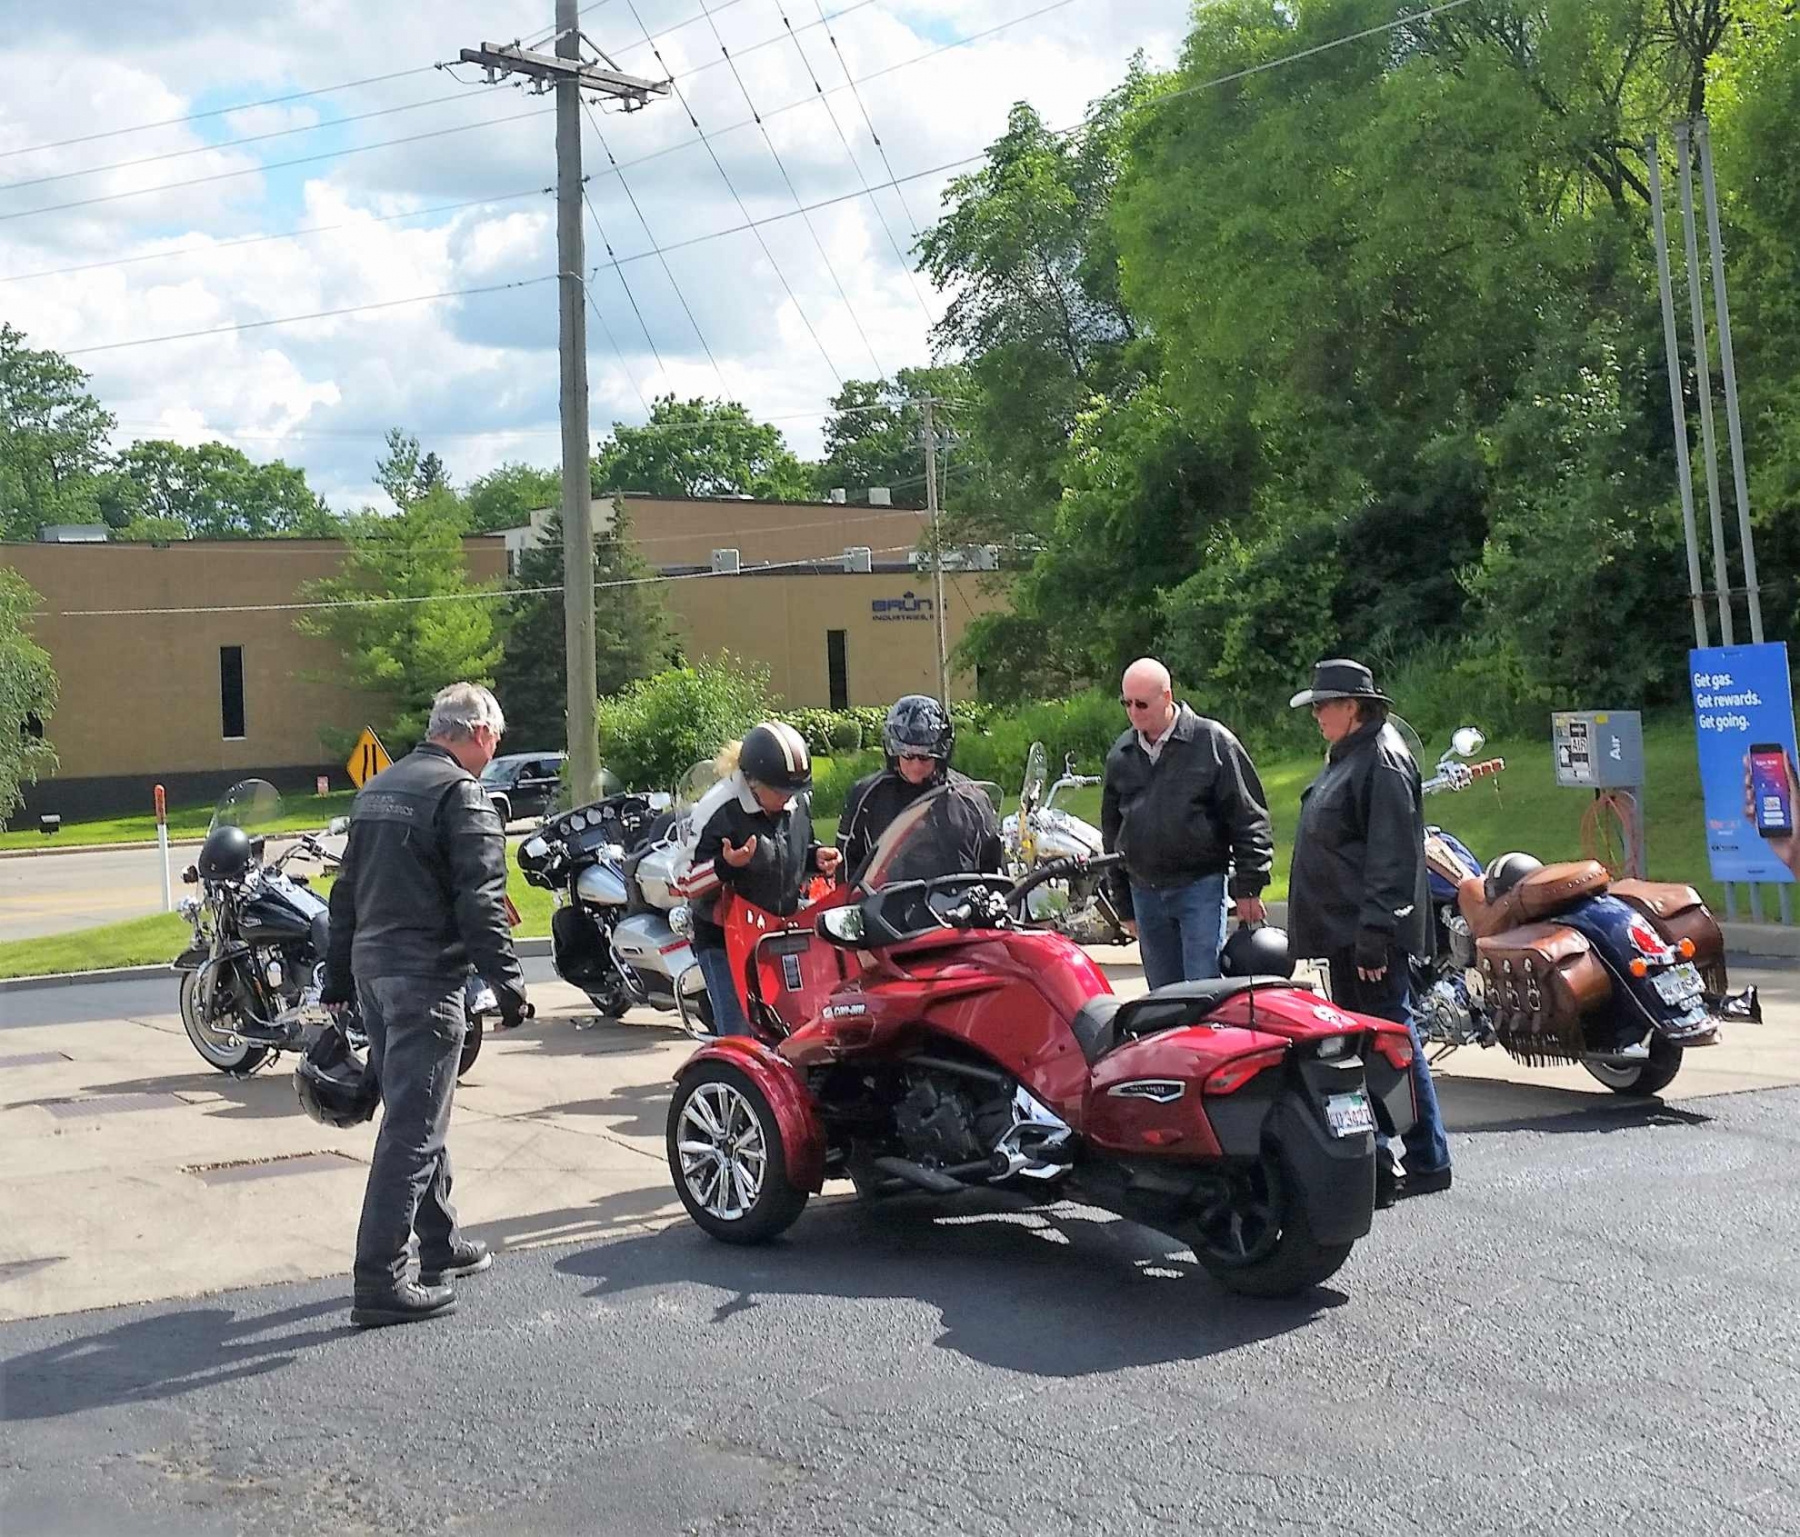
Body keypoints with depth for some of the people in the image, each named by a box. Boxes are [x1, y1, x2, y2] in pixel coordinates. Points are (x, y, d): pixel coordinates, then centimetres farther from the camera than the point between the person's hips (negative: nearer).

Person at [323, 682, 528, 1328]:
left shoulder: (376, 788, 16)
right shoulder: (460, 793, -11)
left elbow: (347, 891, 20)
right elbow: (481, 899, -18)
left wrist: (337, 976, 24)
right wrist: (507, 979, -15)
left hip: (371, 964, 9)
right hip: (425, 973, -9)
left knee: (415, 1111, 19)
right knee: (412, 1126, -6)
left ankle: (442, 1242, 31)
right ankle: (379, 1283, -5)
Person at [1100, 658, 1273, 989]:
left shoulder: (1212, 741, -3)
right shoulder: (1120, 755, 11)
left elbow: (1250, 820, -2)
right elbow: (1112, 830, 19)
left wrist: (1247, 888, -5)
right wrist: (1125, 905, 18)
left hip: (1201, 887, -5)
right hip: (1145, 893, 5)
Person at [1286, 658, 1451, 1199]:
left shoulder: (1382, 759, -14)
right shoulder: (1346, 758, 18)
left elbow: (1391, 856, -20)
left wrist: (1374, 936, -24)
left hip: (1371, 933, -11)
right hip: (1344, 931, 11)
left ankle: (1429, 1162, 2)